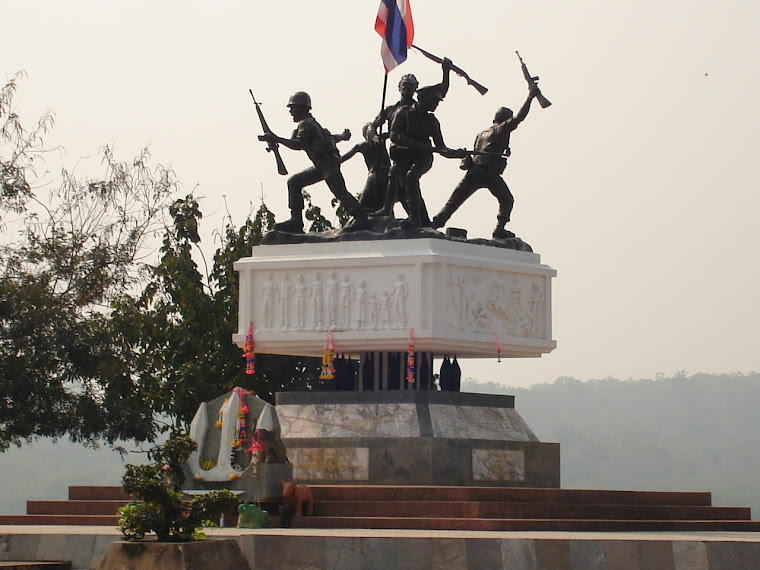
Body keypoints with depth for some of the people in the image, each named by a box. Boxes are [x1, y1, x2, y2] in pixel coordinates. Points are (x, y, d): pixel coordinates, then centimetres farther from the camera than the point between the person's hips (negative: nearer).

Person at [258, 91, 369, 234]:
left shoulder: (305, 124, -7)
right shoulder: (312, 123, 23)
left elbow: (299, 144, -24)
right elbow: (330, 137, 34)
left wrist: (276, 139, -26)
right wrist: (343, 136, 55)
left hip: (328, 162, -10)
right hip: (321, 165, 10)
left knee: (340, 192, -19)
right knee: (294, 181, 11)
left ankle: (361, 220, -26)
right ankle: (296, 221, 7)